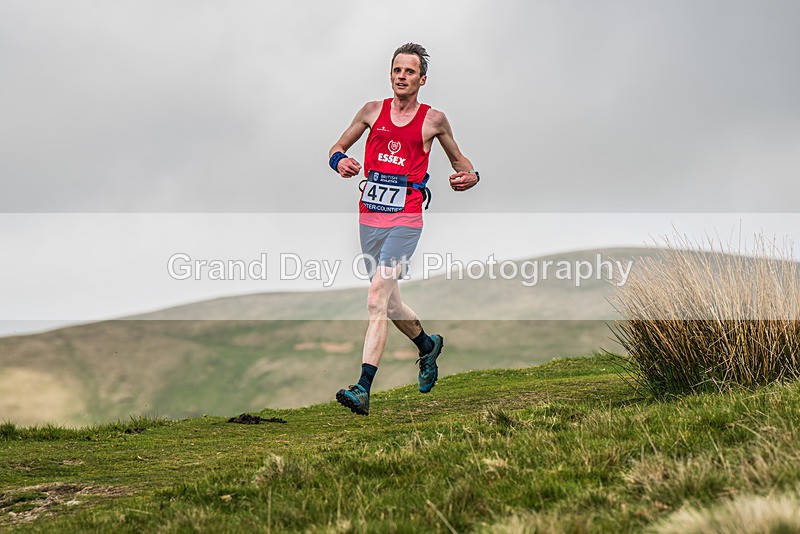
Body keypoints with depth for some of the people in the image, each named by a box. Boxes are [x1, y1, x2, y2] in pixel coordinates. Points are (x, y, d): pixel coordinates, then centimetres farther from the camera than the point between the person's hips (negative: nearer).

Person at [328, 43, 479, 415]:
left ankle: (363, 389, -22)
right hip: (369, 218, 4)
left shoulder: (433, 119, 3)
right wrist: (339, 161, -7)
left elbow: (458, 159, 17)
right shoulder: (373, 111, 9)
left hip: (405, 220, -4)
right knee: (389, 303, 14)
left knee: (377, 297, -19)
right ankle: (429, 346, 43)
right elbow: (338, 147, 17)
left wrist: (470, 176, -6)